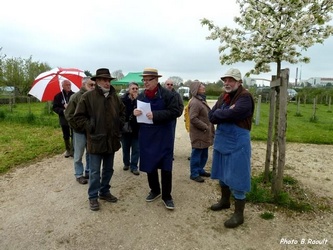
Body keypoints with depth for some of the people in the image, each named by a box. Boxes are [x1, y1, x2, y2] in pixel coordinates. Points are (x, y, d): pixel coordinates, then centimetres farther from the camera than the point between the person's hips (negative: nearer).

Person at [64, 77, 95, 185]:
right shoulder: (76, 97, -10)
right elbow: (68, 115, -10)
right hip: (80, 131, -4)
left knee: (91, 153, 14)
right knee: (79, 155, 8)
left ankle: (88, 172, 30)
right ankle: (79, 175, 22)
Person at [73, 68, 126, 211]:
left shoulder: (114, 97, 7)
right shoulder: (87, 96, -9)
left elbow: (122, 112, 21)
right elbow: (78, 117, -6)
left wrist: (120, 124, 9)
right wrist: (89, 127, -14)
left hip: (111, 140, 5)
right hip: (96, 140, -5)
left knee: (108, 169, 17)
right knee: (95, 171, 4)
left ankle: (104, 192, 34)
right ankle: (93, 197, 20)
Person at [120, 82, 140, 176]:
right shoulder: (123, 99, -9)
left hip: (136, 128, 0)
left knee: (136, 149, 6)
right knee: (125, 148, 16)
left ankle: (134, 166, 18)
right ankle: (126, 163, 36)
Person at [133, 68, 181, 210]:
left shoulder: (167, 94, -9)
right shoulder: (141, 96, 8)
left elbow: (175, 112, -16)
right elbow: (137, 112, 16)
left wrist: (156, 115, -24)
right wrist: (135, 113, -8)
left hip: (163, 137, -4)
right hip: (146, 137, 5)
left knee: (166, 167, 2)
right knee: (149, 165, 13)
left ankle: (166, 196, 19)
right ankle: (155, 191, 34)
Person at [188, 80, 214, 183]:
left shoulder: (201, 100, 15)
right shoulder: (195, 102, -19)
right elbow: (193, 119, -26)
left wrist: (209, 129, 15)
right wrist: (205, 127, -19)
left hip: (204, 133, 10)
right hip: (198, 134, -10)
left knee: (204, 154, 18)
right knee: (196, 154, 1)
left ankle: (200, 170, 32)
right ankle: (194, 174, 12)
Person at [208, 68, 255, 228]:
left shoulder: (245, 97, -14)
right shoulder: (223, 96, 9)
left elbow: (232, 114, -29)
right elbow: (211, 117, 0)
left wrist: (219, 114, -9)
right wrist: (226, 114, -17)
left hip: (237, 144, -8)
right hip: (222, 141, 8)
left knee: (236, 179, -1)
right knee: (223, 173, 20)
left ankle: (239, 214, 13)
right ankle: (225, 201, 41)